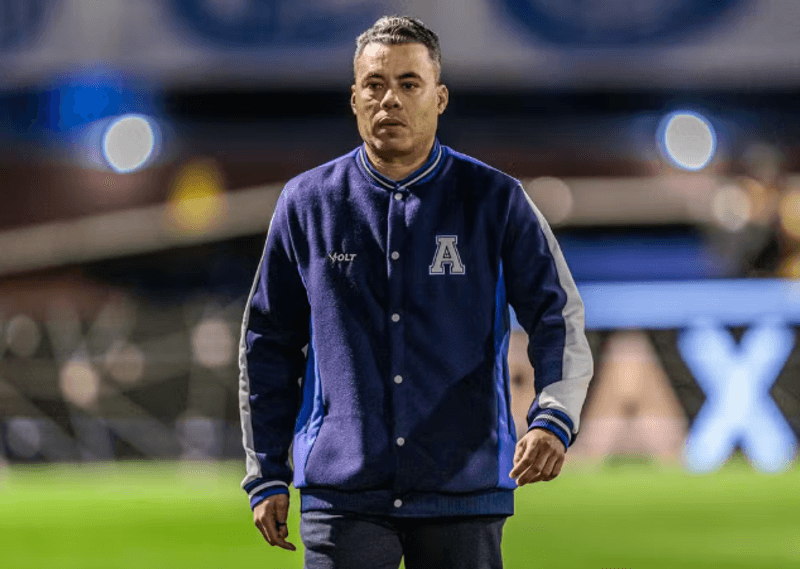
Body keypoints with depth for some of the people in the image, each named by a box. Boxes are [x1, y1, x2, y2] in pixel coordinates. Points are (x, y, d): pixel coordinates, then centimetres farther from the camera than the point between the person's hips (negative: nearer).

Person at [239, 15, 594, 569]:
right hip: (342, 494, 0)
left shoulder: (496, 201, 3)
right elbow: (268, 343, 13)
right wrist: (266, 476, 9)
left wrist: (553, 420, -19)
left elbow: (560, 318, -1)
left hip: (464, 498, 0)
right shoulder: (308, 203, 7)